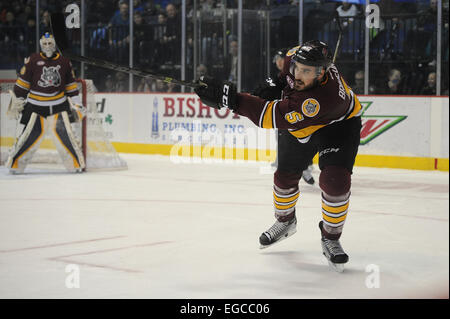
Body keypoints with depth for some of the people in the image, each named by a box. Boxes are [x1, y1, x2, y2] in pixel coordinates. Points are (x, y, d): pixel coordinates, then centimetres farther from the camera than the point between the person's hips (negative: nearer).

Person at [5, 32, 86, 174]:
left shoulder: (64, 62, 6)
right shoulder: (33, 60, -1)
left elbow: (71, 84, 13)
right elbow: (23, 81, 2)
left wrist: (76, 103, 11)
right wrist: (17, 100, 1)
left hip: (59, 104, 2)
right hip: (36, 105, -2)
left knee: (65, 133, -5)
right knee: (31, 134, -5)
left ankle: (77, 164, 4)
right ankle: (14, 163, 5)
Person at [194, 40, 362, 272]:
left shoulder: (324, 98, -45)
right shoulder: (295, 57, -26)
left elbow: (275, 117, -48)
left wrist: (228, 99, -50)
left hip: (338, 124, -6)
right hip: (300, 125, 7)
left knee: (335, 180, -24)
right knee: (285, 177, 10)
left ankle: (331, 238, -3)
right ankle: (285, 221, 39)